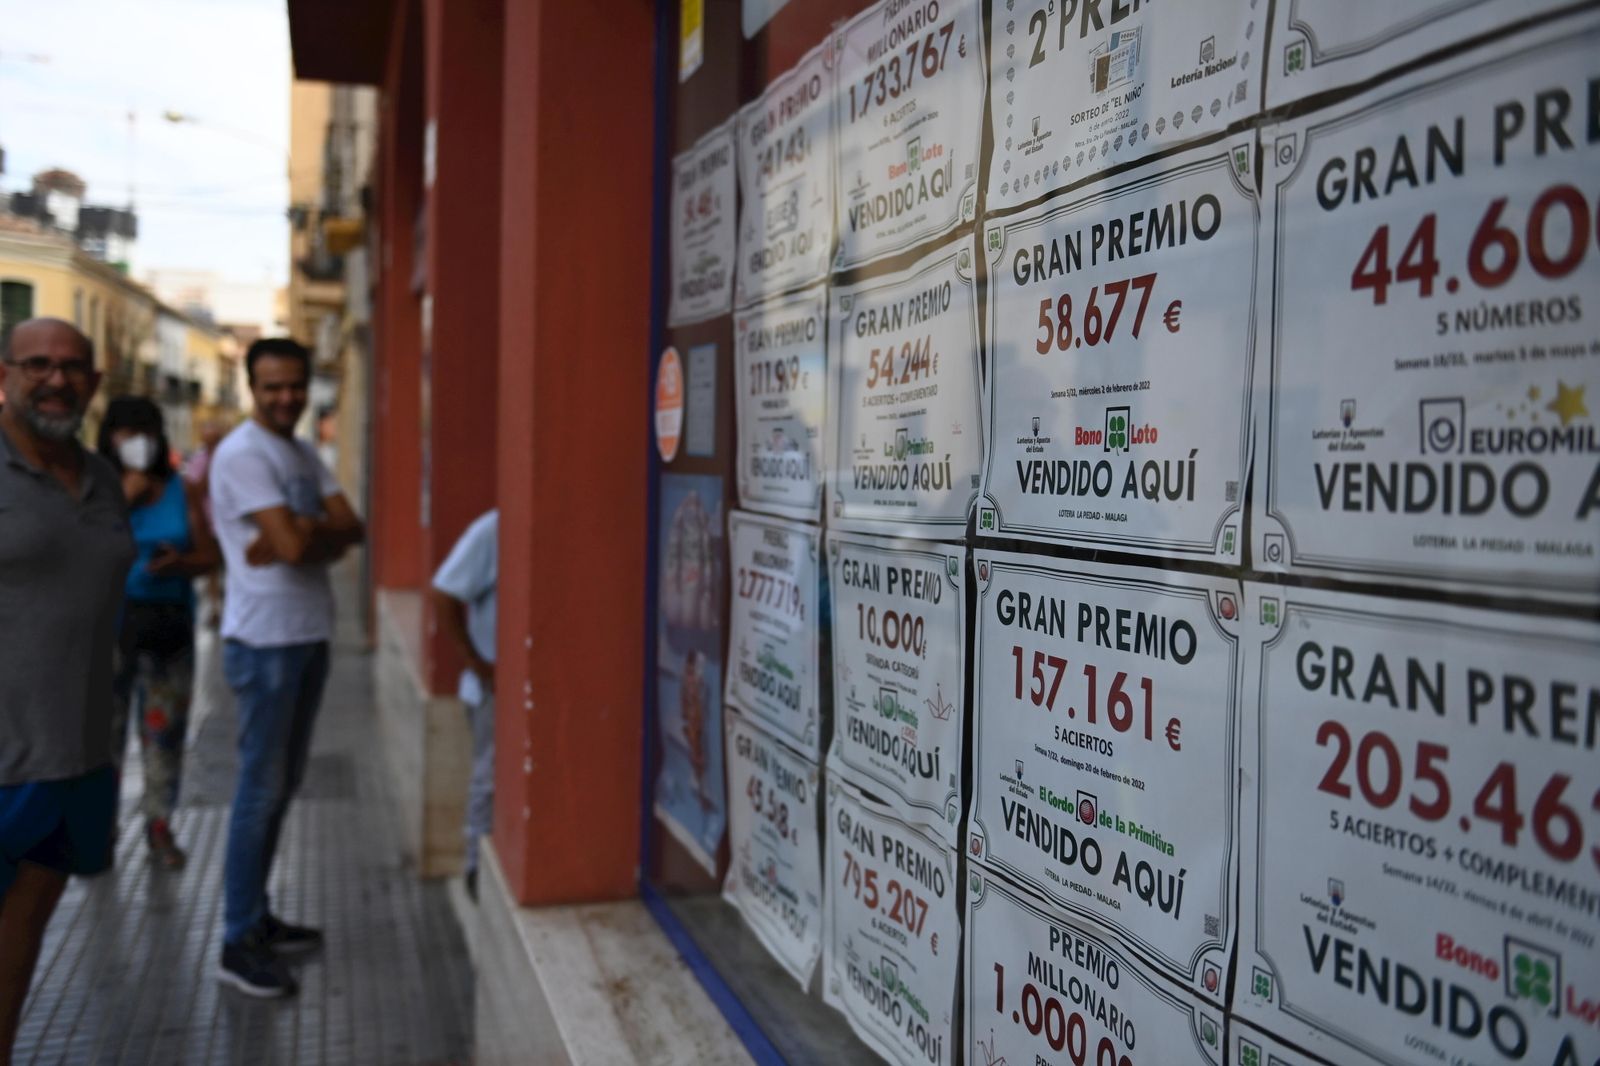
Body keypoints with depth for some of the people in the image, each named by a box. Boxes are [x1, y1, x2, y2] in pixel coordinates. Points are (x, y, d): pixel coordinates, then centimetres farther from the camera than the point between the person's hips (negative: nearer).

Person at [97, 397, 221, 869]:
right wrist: (124, 499, -13)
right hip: (112, 621, -2)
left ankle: (159, 823, 13)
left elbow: (209, 555, 7)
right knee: (105, 723, -3)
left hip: (171, 622, 2)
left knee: (166, 725, 3)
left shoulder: (180, 490, 8)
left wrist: (180, 562, -13)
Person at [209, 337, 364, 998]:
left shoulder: (304, 454, 14)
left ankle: (257, 917, 27)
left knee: (283, 783, 15)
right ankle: (240, 943, 5)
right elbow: (293, 546, -22)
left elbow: (353, 530, 3)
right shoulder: (242, 454, -13)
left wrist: (304, 532, -15)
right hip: (264, 640, -8)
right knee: (261, 788, -4)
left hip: (309, 635, 9)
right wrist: (323, 534, -2)